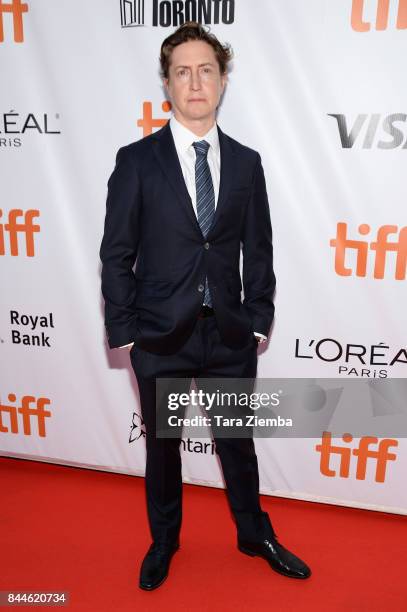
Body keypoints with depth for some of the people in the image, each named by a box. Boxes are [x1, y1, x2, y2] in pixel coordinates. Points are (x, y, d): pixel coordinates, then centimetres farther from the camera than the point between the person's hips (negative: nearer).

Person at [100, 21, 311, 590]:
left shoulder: (246, 162, 4)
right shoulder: (136, 160, -4)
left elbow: (259, 250, 5)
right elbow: (116, 254, -4)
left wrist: (258, 321, 0)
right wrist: (125, 331, -6)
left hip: (231, 334, 2)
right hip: (161, 336, -1)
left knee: (238, 441, 17)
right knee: (162, 446, 16)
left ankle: (255, 534, 42)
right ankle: (164, 541, 41)